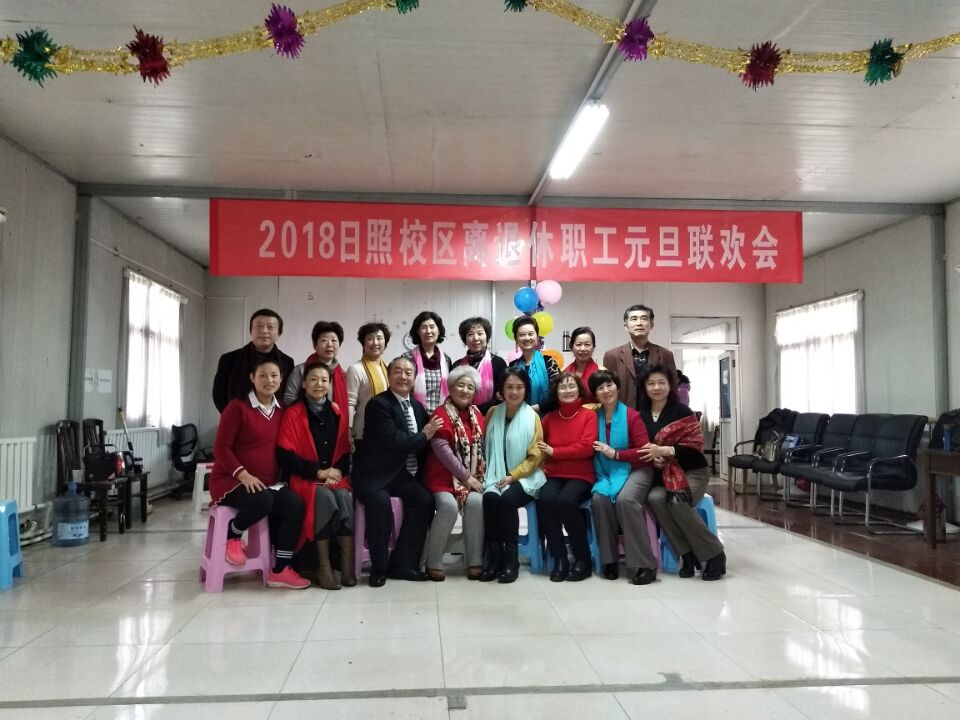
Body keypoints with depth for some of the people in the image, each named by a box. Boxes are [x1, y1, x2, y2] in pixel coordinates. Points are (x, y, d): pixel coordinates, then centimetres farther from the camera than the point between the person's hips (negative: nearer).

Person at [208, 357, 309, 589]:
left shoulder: (281, 411, 9)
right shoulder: (237, 407, -8)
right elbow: (221, 447, -12)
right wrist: (242, 474, -23)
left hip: (267, 481, 6)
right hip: (231, 479, -5)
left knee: (295, 504, -23)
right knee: (263, 501, -36)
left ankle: (280, 570, -14)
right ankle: (233, 535, -4)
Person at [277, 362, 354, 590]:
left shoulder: (337, 413, 12)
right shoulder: (292, 414, 0)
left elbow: (346, 451, 11)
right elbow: (285, 456, -7)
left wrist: (338, 471, -10)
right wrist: (318, 472, -14)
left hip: (335, 476, 3)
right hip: (305, 478, -3)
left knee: (344, 496, -30)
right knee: (325, 498, -33)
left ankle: (347, 562, -28)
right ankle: (323, 565, -25)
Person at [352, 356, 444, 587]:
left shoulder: (417, 406, 14)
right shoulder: (378, 404, -10)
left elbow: (423, 444, 14)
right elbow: (394, 441, -21)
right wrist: (424, 436, -9)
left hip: (404, 474, 6)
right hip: (375, 473, -6)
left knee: (424, 499, -18)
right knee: (380, 502, -32)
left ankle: (402, 563, -6)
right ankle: (379, 568, -13)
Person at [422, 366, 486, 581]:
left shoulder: (477, 415, 13)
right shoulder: (441, 414, -5)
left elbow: (481, 447, 11)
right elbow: (442, 449, -14)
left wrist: (476, 476, -5)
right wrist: (465, 477, -15)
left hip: (472, 476, 4)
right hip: (444, 475, -4)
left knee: (476, 502, -26)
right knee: (449, 505, -31)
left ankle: (475, 561, -15)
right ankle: (433, 562, -14)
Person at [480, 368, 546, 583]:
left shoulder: (532, 417, -1)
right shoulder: (493, 413, 9)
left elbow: (535, 456, -4)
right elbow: (486, 447, 9)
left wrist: (512, 476, -14)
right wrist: (492, 475, -7)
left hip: (523, 476, -2)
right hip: (496, 476, 2)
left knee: (507, 499, -32)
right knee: (490, 498, -29)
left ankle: (511, 558, -17)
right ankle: (493, 556, -17)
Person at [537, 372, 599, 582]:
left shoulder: (588, 415, 1)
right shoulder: (549, 417, 11)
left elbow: (586, 447, -10)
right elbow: (538, 444, 12)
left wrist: (553, 452, -8)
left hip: (581, 476, -3)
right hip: (554, 475, 3)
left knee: (565, 501, -33)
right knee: (545, 500, -30)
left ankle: (583, 558, -12)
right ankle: (559, 558, -14)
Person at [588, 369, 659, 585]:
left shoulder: (631, 416, -6)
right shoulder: (593, 418, 4)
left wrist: (615, 453, -15)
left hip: (635, 470, -3)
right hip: (606, 474, 3)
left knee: (625, 499, -33)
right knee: (599, 498, -29)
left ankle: (644, 564, -25)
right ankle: (609, 560, -15)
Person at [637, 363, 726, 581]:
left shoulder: (682, 411, -8)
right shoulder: (642, 414, 5)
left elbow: (696, 446, -12)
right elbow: (640, 447, 9)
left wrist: (664, 451, -22)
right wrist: (652, 458, -13)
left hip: (691, 471, -4)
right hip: (662, 474, 4)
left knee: (677, 503, -31)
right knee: (654, 498, -29)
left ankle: (714, 555, -12)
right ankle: (687, 554, -16)